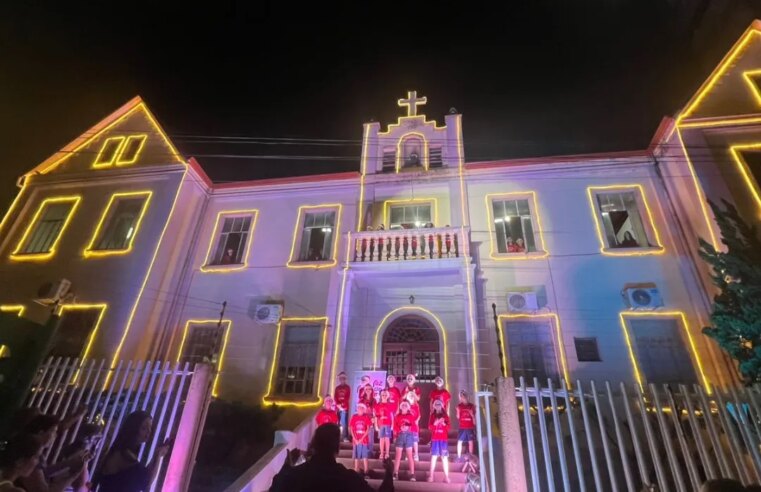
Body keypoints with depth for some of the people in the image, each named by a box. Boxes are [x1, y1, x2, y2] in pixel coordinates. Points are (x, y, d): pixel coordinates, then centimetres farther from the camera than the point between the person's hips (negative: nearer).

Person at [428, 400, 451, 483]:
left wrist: (444, 423, -14)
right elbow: (430, 427, 1)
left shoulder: (445, 416, 8)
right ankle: (431, 476, 3)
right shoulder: (432, 416, 8)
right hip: (434, 439, 0)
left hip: (444, 439, 0)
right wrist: (435, 423, -15)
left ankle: (446, 476, 0)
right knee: (434, 456, 0)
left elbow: (448, 428, 4)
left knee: (444, 457, -2)